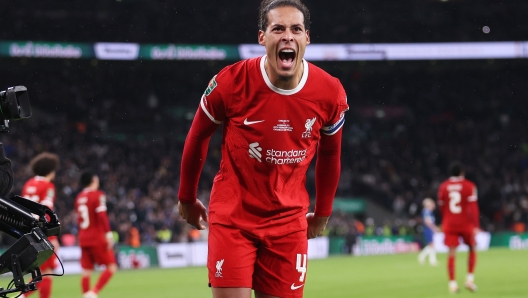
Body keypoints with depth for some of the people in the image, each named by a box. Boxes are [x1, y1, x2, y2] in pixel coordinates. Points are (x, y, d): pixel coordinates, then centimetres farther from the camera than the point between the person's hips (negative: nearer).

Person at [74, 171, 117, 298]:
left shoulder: (79, 197, 11)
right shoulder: (98, 195, -8)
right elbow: (102, 216, -18)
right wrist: (108, 233, -19)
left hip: (83, 239, 7)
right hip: (98, 239, -7)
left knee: (86, 271, 7)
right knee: (111, 266, 0)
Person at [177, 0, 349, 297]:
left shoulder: (330, 93, -7)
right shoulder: (231, 82, -14)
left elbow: (330, 153, 12)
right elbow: (198, 136, 4)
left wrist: (323, 212, 20)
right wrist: (187, 197, 13)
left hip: (289, 220, 2)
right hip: (233, 216, -2)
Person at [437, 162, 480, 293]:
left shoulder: (443, 187, 4)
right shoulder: (469, 186, -5)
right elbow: (473, 207, -12)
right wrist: (476, 226, -12)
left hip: (449, 224, 2)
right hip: (466, 224, -2)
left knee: (451, 254, 1)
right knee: (472, 249, 15)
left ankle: (452, 282, -4)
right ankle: (470, 278, 5)